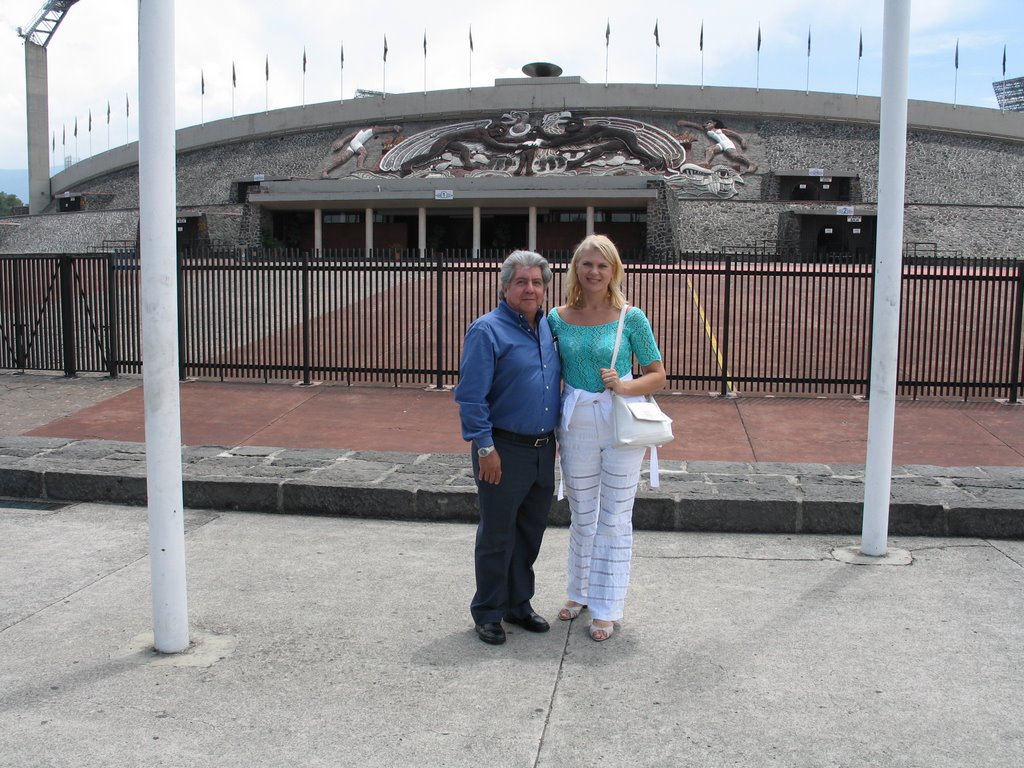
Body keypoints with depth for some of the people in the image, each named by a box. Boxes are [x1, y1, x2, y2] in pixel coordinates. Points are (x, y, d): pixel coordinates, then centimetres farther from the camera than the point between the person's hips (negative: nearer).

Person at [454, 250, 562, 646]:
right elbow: (470, 396, -15)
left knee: (530, 533, 16)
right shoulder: (487, 330, -12)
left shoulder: (550, 327, 10)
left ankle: (519, 604, 31)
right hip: (504, 450, -7)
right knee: (497, 536, 4)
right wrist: (485, 448, -18)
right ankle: (488, 613, 19)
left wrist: (558, 435, 16)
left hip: (543, 449, 7)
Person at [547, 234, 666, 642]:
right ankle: (580, 592, 36)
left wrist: (626, 386, -20)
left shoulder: (631, 318, -7)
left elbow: (658, 375, -2)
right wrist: (550, 430, 4)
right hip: (575, 425, 3)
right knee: (581, 517, 17)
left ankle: (606, 608, 19)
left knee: (615, 520, 7)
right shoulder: (557, 318, 0)